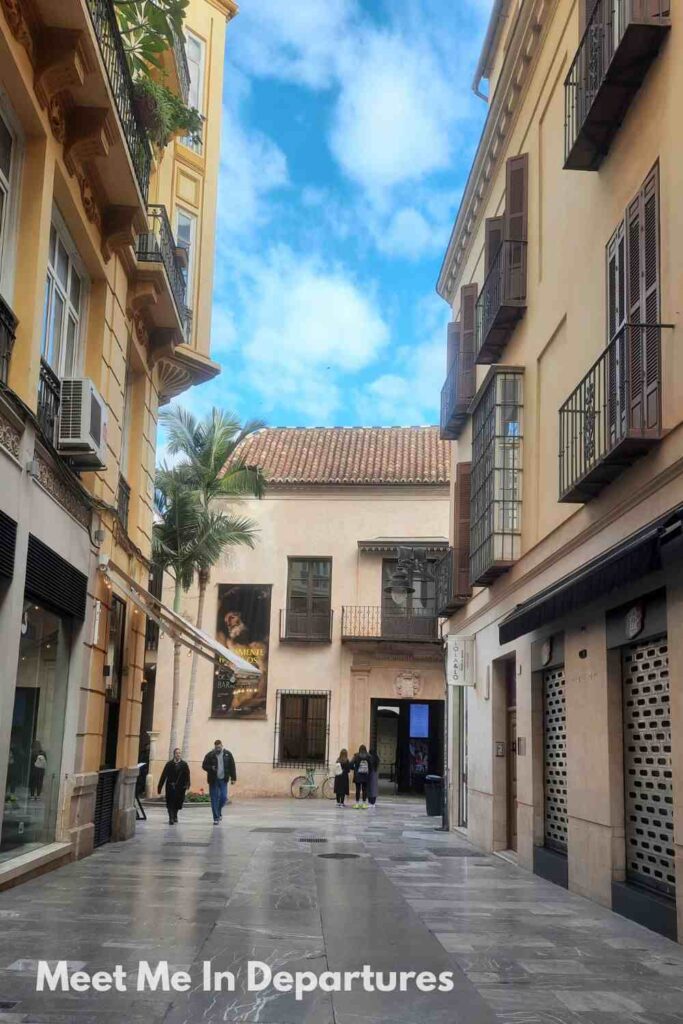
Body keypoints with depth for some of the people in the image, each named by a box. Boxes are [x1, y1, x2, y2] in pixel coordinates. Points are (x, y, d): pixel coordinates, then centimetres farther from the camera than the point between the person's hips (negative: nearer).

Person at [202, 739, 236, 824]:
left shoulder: (227, 754, 1)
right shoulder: (210, 755, -3)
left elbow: (232, 767, 4)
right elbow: (204, 765, 2)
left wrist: (233, 778, 0)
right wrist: (211, 768, -18)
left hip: (223, 780, 1)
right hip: (213, 780, -1)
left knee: (224, 797, -4)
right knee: (214, 799, -1)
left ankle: (219, 811, 26)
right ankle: (216, 818, 6)